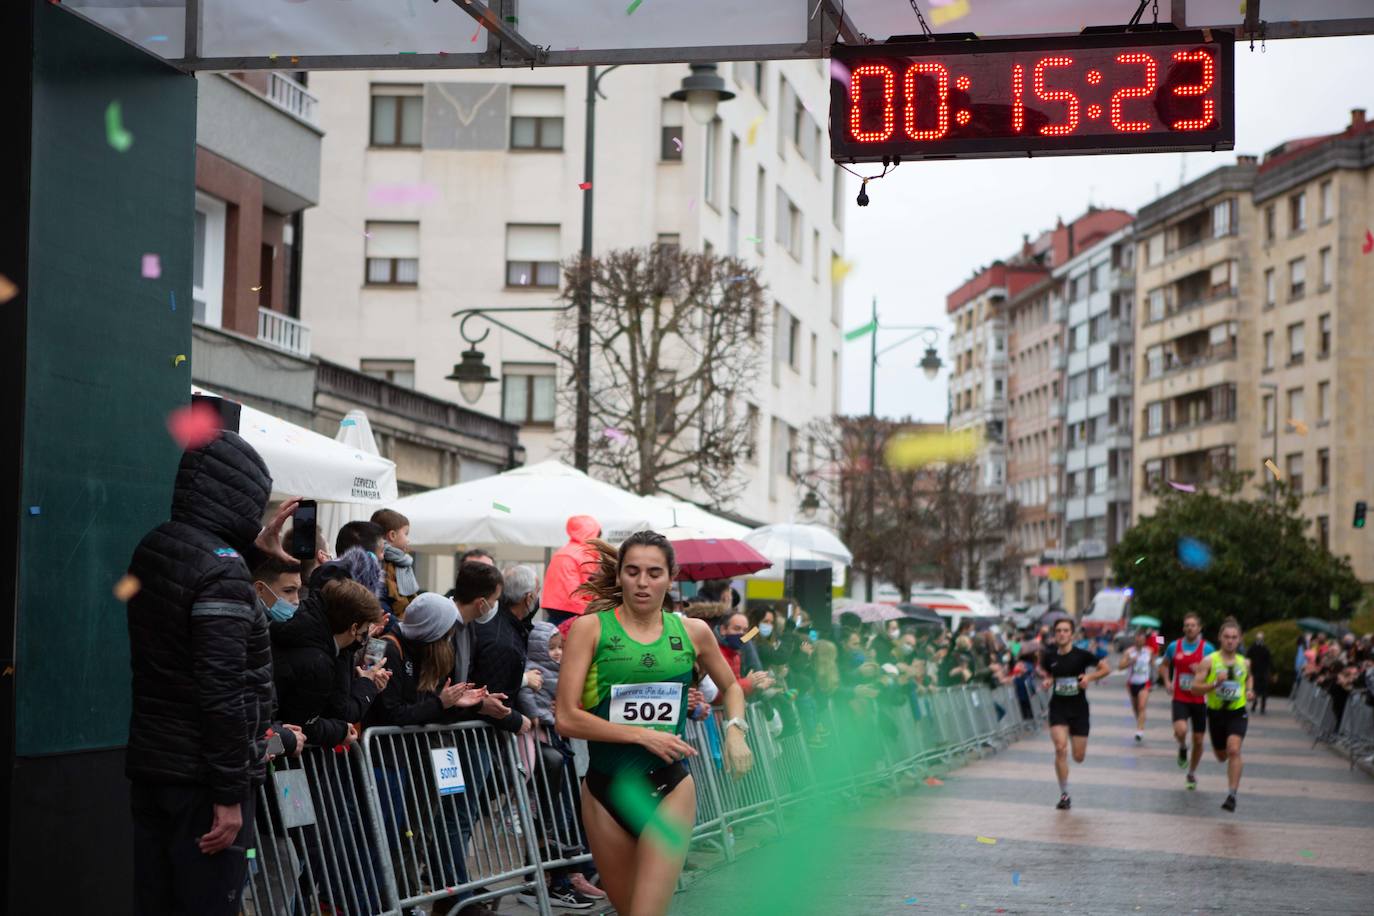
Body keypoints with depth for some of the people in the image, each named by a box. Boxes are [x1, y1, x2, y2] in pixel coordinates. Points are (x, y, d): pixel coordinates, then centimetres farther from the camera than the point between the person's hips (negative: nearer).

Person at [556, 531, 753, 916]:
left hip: (669, 789, 0)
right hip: (606, 788, 0)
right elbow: (567, 718, -12)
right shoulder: (590, 628, -5)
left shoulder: (693, 631, 3)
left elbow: (731, 686, 22)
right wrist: (642, 735, -16)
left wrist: (735, 729, 2)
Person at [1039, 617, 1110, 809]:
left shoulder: (1082, 655, -7)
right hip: (1058, 708, 1)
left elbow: (1106, 669, 0)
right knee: (1060, 749, -18)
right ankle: (1064, 795, -7)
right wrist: (1047, 681, -3)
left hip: (1079, 709, -1)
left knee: (1079, 757, 2)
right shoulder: (1049, 656, 0)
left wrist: (1090, 677, -17)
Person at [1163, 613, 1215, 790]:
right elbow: (1165, 665, 20)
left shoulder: (1207, 648, -4)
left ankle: (1192, 773, 28)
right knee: (1180, 730, -26)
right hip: (1180, 699, 0)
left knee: (1198, 740, 6)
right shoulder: (1174, 647, 2)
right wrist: (1168, 681, 3)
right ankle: (1183, 749, 9)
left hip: (1199, 700, 0)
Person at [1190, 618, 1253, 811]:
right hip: (1216, 713, 0)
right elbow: (1195, 688, -12)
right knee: (1221, 756, 16)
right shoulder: (1210, 661, -7)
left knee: (1233, 749, -23)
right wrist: (1215, 683, -26)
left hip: (1238, 713, 0)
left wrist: (1249, 691, 6)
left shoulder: (1244, 663, 3)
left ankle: (1232, 794, -20)